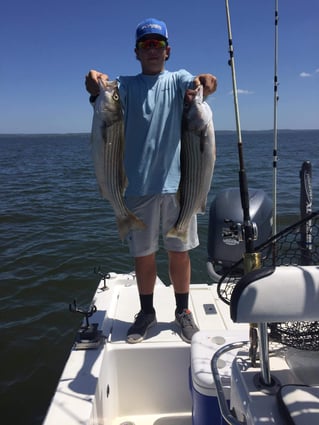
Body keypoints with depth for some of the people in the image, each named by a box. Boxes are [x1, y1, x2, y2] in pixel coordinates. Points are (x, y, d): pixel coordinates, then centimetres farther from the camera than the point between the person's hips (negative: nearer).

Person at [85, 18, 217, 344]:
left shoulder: (178, 80, 10)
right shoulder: (127, 84, 10)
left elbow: (198, 85, -12)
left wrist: (206, 82, -36)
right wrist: (97, 88, -36)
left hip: (178, 182, 0)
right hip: (139, 186, 1)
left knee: (180, 252, 8)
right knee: (143, 255, 9)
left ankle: (183, 311, 28)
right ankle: (146, 312, 29)